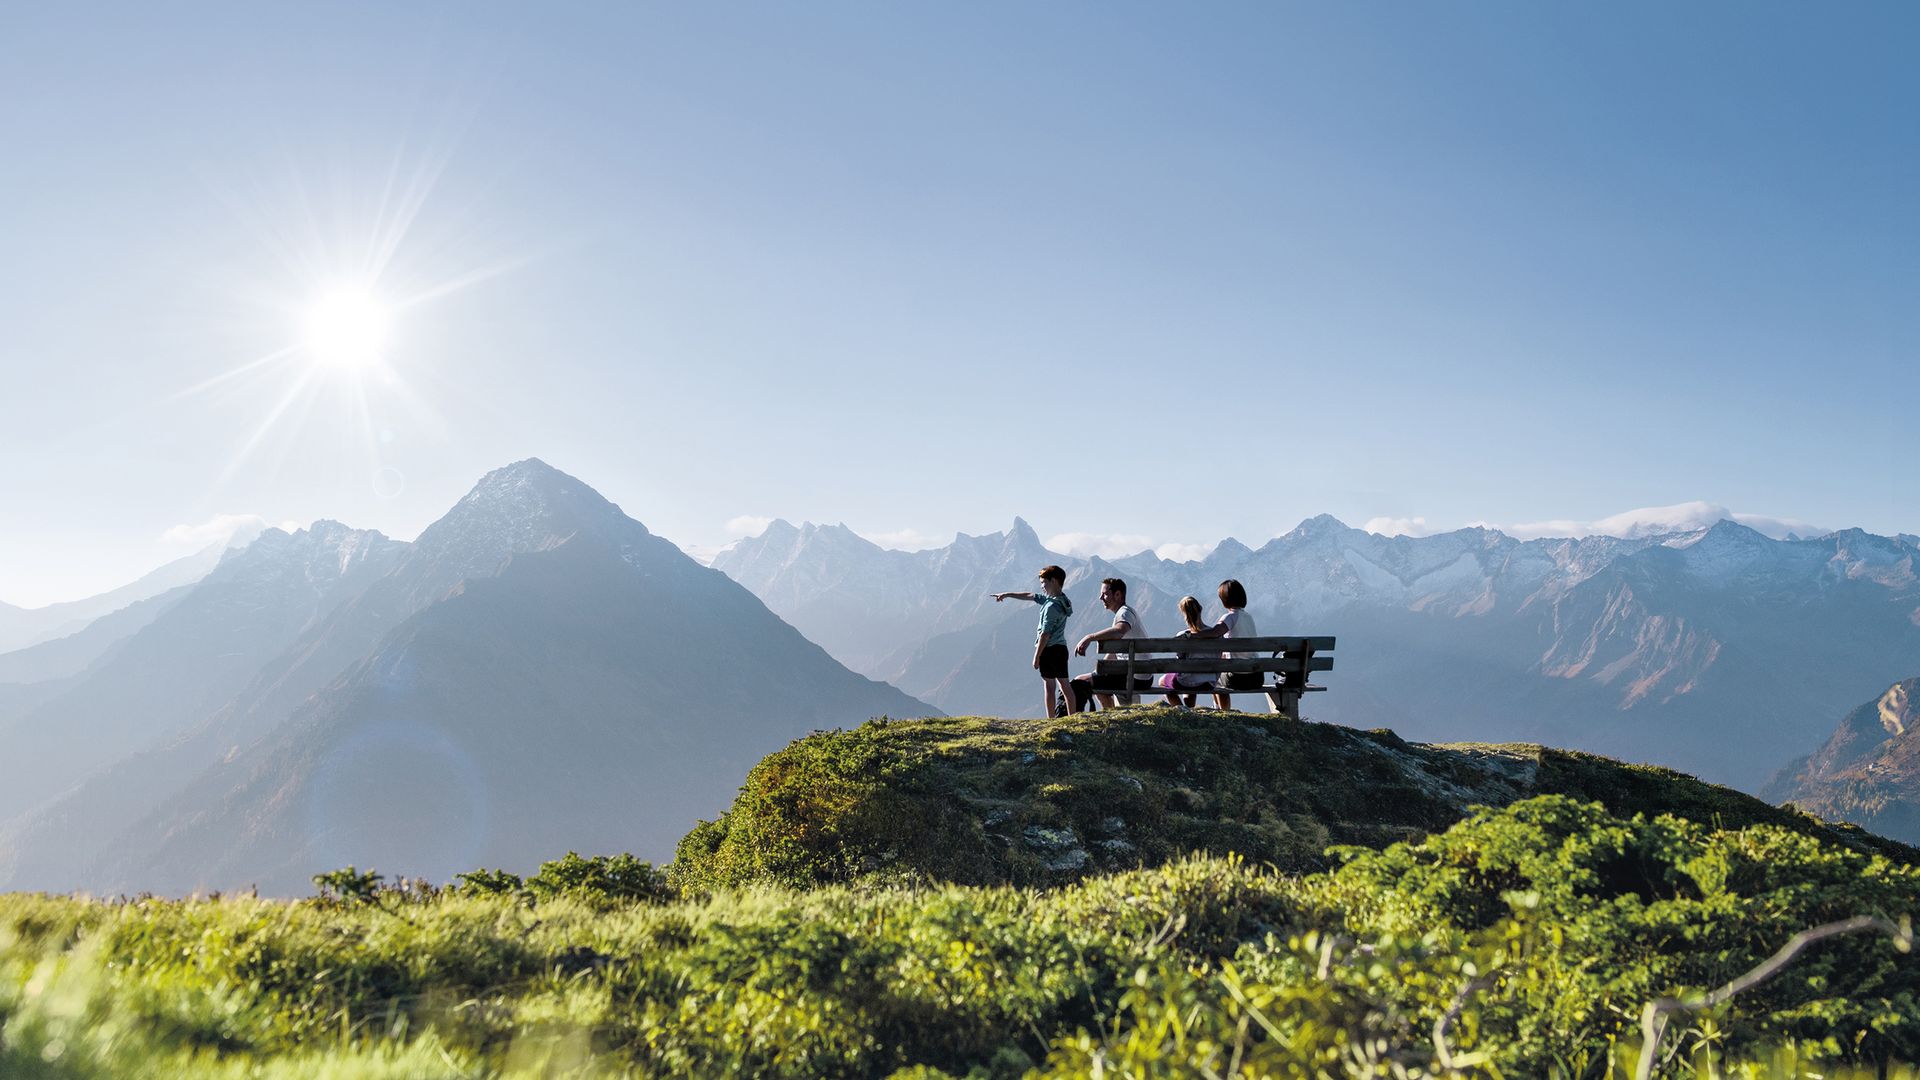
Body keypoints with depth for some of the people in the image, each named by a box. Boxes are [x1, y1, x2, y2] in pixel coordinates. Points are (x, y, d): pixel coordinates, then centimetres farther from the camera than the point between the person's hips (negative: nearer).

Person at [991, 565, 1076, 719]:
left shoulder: (1052, 606, -19)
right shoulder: (1061, 599, 10)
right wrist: (1007, 595, 27)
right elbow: (1029, 596, 19)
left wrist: (1036, 656, -14)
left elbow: (1045, 634, -20)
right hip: (1061, 648, 8)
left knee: (1049, 687, -1)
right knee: (1064, 685, 8)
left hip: (1049, 649, -8)